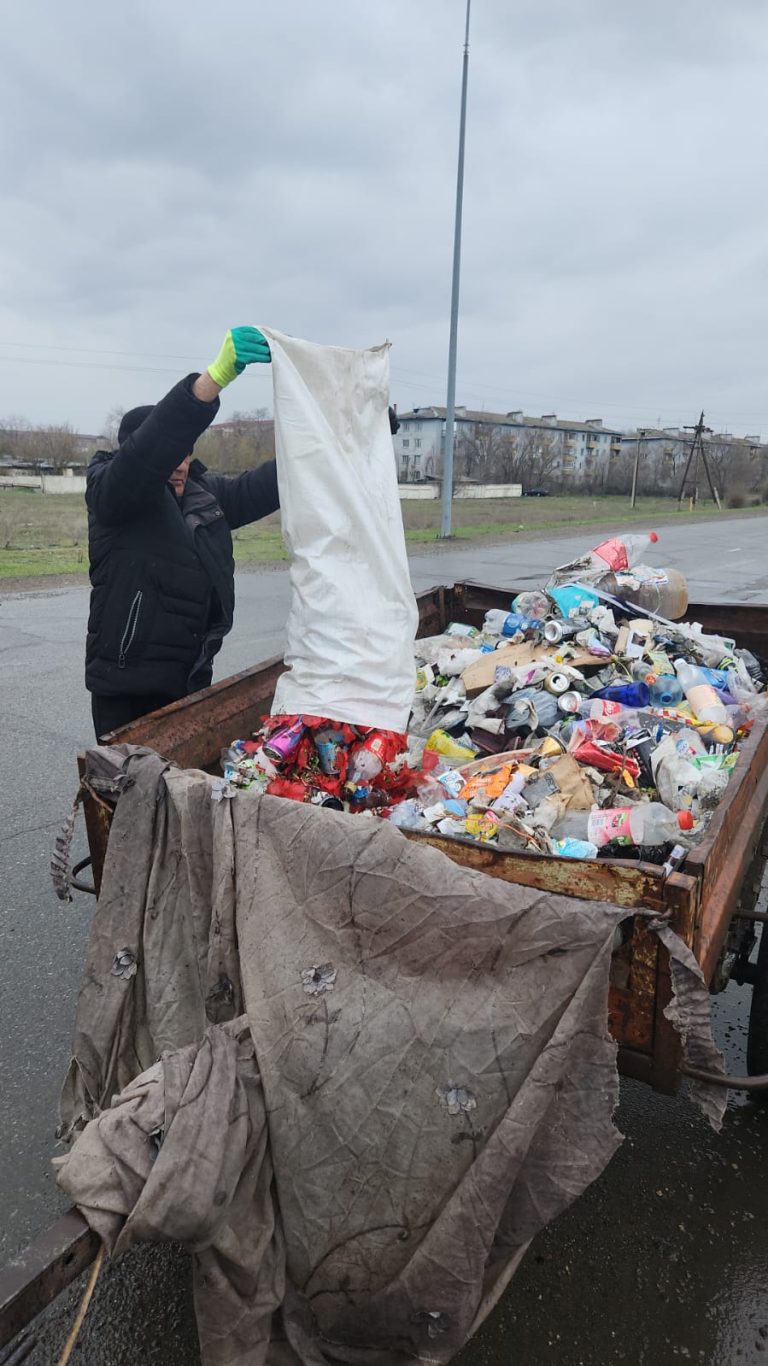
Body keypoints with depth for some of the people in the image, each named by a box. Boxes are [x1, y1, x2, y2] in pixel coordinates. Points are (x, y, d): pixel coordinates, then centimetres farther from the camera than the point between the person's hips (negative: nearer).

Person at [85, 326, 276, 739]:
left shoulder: (206, 494, 10)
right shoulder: (109, 491, -9)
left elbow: (264, 486, 5)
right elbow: (148, 451, -27)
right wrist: (217, 375, -40)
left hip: (191, 679, 6)